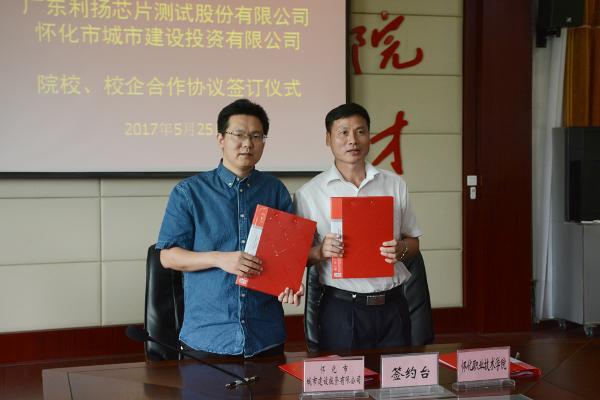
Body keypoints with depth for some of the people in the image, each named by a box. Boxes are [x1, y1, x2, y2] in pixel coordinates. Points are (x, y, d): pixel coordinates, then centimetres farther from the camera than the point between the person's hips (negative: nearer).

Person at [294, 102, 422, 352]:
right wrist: (320, 252, -19)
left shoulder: (395, 185, 8)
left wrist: (400, 250, -9)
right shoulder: (309, 193, -1)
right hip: (341, 309, -3)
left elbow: (413, 241, 13)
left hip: (392, 305, 3)